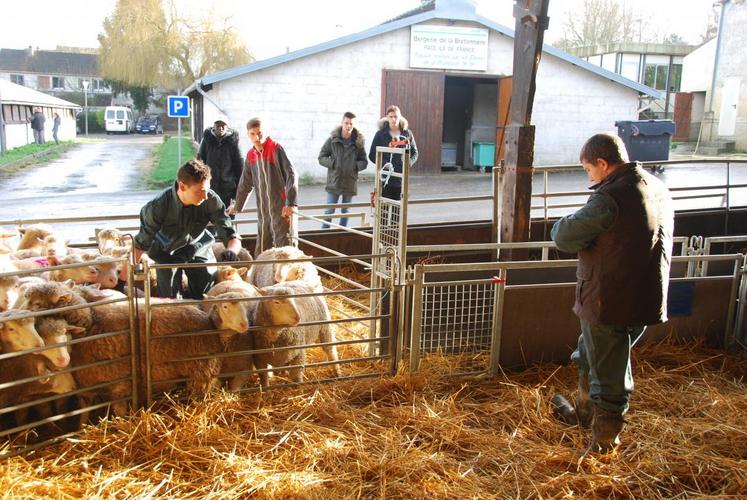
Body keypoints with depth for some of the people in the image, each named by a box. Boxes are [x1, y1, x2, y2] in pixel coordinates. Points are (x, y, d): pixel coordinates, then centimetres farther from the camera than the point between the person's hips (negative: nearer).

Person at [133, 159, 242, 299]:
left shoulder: (211, 201, -30)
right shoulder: (158, 207, -32)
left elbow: (232, 238, -26)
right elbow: (140, 245, -18)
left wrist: (231, 251, -50)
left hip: (198, 250, 2)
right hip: (167, 253, -2)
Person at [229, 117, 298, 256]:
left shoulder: (276, 149, -8)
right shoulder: (250, 155, 11)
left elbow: (291, 174, -14)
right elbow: (245, 183, 23)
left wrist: (291, 203, -22)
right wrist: (237, 206, 30)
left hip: (281, 207, -6)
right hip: (263, 209, 6)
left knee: (284, 244, -6)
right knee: (261, 247, 10)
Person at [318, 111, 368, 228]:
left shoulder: (359, 142, 0)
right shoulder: (332, 139, -2)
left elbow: (364, 162, 6)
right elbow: (321, 157, 2)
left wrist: (355, 165, -14)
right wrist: (332, 163, -14)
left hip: (350, 182, 1)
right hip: (334, 181, -1)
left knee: (345, 211, 12)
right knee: (329, 211, 0)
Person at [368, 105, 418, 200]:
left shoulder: (407, 133, 6)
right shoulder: (381, 134, -1)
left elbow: (414, 153, 13)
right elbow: (372, 155, -1)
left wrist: (409, 163, -5)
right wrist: (384, 164, -14)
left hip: (402, 179, 2)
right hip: (386, 179, -2)